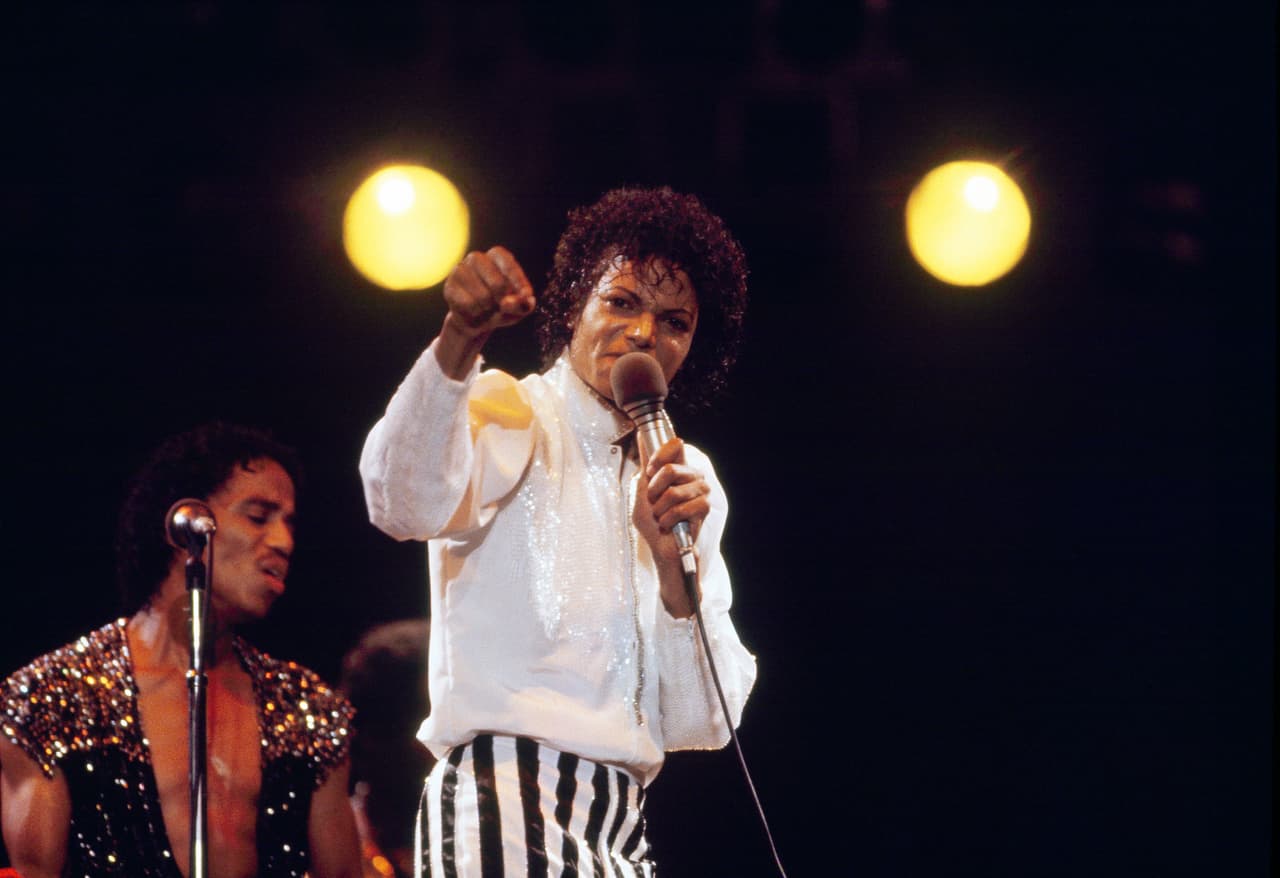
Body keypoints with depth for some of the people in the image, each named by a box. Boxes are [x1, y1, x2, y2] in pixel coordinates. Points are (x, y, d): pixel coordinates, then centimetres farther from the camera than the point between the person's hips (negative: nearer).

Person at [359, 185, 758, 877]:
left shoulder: (691, 481, 17)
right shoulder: (512, 417, 0)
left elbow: (700, 726, 10)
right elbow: (408, 501, -25)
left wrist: (672, 565, -5)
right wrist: (459, 340, -40)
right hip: (507, 815, -6)